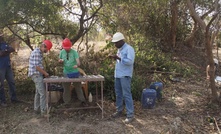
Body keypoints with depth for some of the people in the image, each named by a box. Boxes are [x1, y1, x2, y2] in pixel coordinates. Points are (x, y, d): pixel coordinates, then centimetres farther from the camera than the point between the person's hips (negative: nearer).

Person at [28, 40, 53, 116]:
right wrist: (45, 73, -14)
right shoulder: (36, 52, -18)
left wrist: (44, 72, 11)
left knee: (38, 92, 17)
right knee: (43, 93, -9)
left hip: (38, 74, 11)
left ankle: (37, 109, 27)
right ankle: (43, 111, -4)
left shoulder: (40, 53, 13)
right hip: (36, 75, -11)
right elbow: (36, 66, -22)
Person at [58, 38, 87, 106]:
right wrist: (60, 61, -12)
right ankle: (66, 102, 23)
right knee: (66, 87, 10)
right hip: (66, 73, 3)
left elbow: (78, 60, -20)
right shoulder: (62, 52, 2)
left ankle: (82, 100, 18)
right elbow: (60, 60, 13)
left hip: (75, 72, -3)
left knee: (78, 86, 5)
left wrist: (77, 65, -43)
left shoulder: (74, 52, -8)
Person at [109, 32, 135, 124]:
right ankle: (119, 110, 27)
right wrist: (115, 58, 5)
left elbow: (130, 61, -21)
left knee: (126, 94, -6)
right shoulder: (120, 49, 15)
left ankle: (130, 114, 2)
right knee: (118, 93, 14)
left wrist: (118, 58, -23)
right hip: (118, 75, 9)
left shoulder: (129, 49, -11)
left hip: (125, 75, -9)